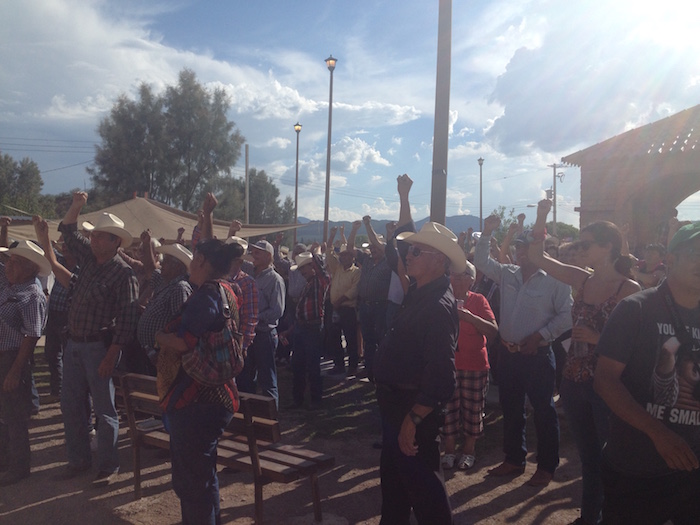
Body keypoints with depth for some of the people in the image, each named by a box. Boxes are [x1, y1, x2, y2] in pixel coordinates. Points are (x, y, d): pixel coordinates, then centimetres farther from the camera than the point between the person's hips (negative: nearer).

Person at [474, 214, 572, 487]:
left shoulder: (554, 280, -8)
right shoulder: (507, 273, 8)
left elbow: (566, 315, -8)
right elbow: (481, 261, 9)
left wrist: (540, 335, -14)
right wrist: (487, 233, -2)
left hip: (538, 356, -6)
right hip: (508, 353, 6)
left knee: (543, 412, 4)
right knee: (511, 410, 15)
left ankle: (547, 466, 19)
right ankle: (514, 459, 31)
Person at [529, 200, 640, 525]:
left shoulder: (629, 289, -12)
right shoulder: (582, 279, 4)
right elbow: (536, 257, 6)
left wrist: (597, 338, -22)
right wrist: (541, 218, -1)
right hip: (574, 379, 6)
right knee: (588, 455, 19)